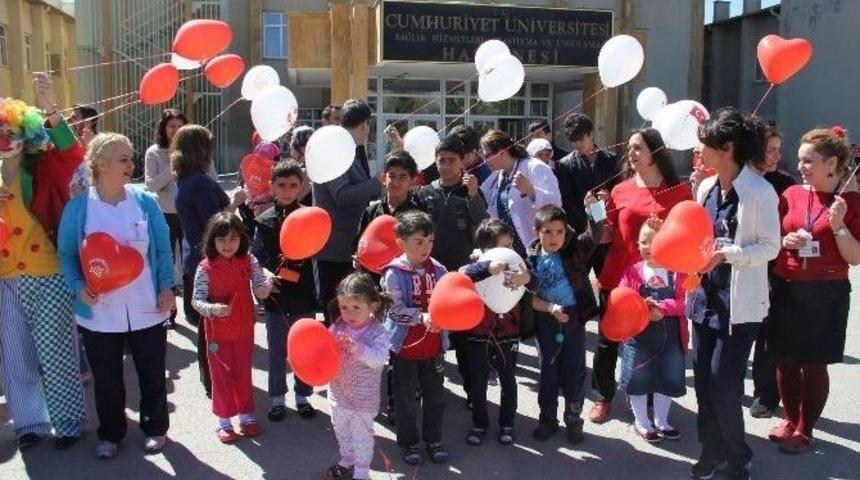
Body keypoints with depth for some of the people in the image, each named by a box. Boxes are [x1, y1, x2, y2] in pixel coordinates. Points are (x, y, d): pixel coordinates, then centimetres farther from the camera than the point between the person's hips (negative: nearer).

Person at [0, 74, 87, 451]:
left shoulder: (42, 171, -6)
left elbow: (72, 154, -26)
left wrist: (49, 109, -38)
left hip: (46, 277, -4)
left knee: (54, 353, 4)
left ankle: (69, 422, 21)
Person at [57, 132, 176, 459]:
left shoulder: (145, 201, -2)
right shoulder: (78, 207, -6)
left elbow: (163, 249, 3)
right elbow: (66, 253, 2)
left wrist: (167, 287, -6)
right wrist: (78, 286, -14)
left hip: (146, 309, 1)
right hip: (99, 311, 0)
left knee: (152, 373, 13)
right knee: (106, 379, 14)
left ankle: (155, 427, 33)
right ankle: (110, 434, 34)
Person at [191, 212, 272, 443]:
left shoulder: (249, 262, -7)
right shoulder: (206, 267, -13)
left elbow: (260, 292, -9)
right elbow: (196, 300, -12)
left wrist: (267, 283, -32)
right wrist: (212, 309, -31)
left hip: (244, 329, 2)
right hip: (218, 331, -2)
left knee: (244, 374, 16)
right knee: (221, 375, 11)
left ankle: (246, 416, 32)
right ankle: (224, 421, 25)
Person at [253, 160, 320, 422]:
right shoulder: (264, 220, -1)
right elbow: (257, 256, -3)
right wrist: (265, 275, -20)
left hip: (303, 294, 0)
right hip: (276, 295, 0)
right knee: (277, 351, 11)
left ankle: (303, 396, 27)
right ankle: (277, 398, 24)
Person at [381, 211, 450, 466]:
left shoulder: (438, 270, -3)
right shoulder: (394, 273, -13)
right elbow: (395, 310, -17)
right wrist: (422, 317, -28)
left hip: (434, 346, 3)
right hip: (405, 346, -3)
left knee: (435, 395, 16)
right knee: (406, 398, 11)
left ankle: (433, 439, 33)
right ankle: (409, 443, 27)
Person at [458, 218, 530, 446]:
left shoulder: (516, 266, -5)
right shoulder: (477, 266, -11)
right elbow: (462, 274, -33)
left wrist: (527, 279, -42)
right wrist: (488, 267, -47)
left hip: (508, 336, 1)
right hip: (478, 336, -1)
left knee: (508, 381, 14)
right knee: (478, 383, 12)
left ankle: (506, 424, 32)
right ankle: (479, 424, 30)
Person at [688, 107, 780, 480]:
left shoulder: (760, 191, -14)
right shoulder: (706, 187, 6)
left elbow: (770, 246, -12)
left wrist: (726, 254, -23)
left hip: (740, 303, -6)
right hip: (706, 295, 6)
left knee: (723, 384, -3)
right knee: (703, 378, 11)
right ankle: (712, 450, 28)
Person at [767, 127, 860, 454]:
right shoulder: (791, 194, 3)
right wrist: (785, 242, -8)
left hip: (827, 293, -3)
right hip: (786, 290, 3)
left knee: (814, 364, 3)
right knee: (786, 360, 10)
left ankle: (805, 430, 19)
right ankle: (790, 420, 29)